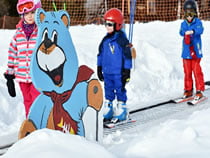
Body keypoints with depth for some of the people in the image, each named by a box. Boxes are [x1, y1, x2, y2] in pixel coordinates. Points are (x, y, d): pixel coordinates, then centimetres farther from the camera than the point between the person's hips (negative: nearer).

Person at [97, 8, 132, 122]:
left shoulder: (122, 40, -11)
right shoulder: (105, 40, 9)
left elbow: (127, 56, -10)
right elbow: (100, 54, 18)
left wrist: (127, 71, -11)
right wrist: (99, 68, 18)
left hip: (118, 72, -6)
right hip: (107, 72, 6)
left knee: (120, 90, 2)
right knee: (108, 90, 12)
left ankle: (121, 109, 13)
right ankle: (107, 112, 20)